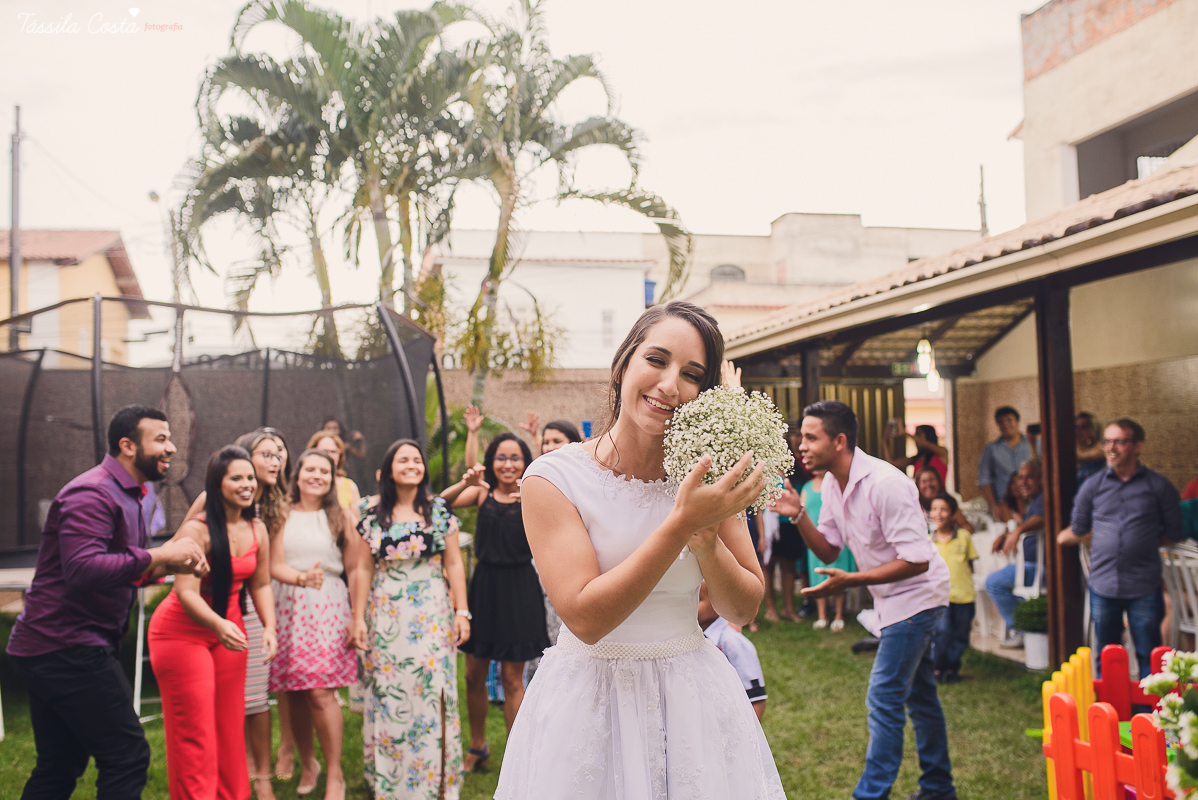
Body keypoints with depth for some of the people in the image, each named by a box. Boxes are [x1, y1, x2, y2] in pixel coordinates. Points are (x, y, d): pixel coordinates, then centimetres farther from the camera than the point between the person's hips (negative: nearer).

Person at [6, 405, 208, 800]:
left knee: (59, 767, 17)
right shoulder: (93, 493, -16)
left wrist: (168, 564, 3)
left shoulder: (125, 496, 18)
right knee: (127, 758, -8)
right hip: (67, 648, -11)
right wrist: (158, 555, -24)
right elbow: (83, 570, -29)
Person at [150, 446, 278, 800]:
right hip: (182, 631, -6)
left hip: (228, 630, 6)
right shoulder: (197, 529, -21)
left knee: (230, 726, 11)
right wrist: (218, 625, -42)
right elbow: (186, 592, -26)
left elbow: (260, 585, 5)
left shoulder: (257, 530, -2)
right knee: (194, 731, 0)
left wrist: (269, 627, -10)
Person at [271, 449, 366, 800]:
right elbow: (275, 566, 0)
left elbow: (354, 570, 5)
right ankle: (308, 763, 26)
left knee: (320, 692, -11)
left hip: (328, 609, -2)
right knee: (294, 695, 5)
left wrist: (358, 616, 0)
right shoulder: (282, 515, 7)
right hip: (289, 608, 2)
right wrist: (302, 578, -20)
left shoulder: (342, 518, 6)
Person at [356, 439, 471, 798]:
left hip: (432, 616, -1)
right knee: (388, 695, 4)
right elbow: (365, 569, 8)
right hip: (386, 617, 1)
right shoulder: (373, 516, 5)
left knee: (431, 693, -1)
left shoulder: (439, 510, 3)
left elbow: (454, 564, 3)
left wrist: (462, 611, -3)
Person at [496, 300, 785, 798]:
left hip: (695, 698, 3)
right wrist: (681, 524, -28)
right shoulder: (553, 478, -14)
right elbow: (586, 617, -21)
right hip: (589, 700, -3)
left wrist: (706, 536, -20)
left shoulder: (706, 476, -2)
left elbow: (744, 610, -1)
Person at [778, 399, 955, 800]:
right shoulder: (832, 485, 0)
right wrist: (798, 514, -12)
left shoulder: (885, 484, -27)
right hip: (894, 600, 9)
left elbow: (917, 560, -28)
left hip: (915, 596, -9)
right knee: (918, 693, 19)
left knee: (883, 697, -9)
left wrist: (850, 580, -31)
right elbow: (829, 550, 4)